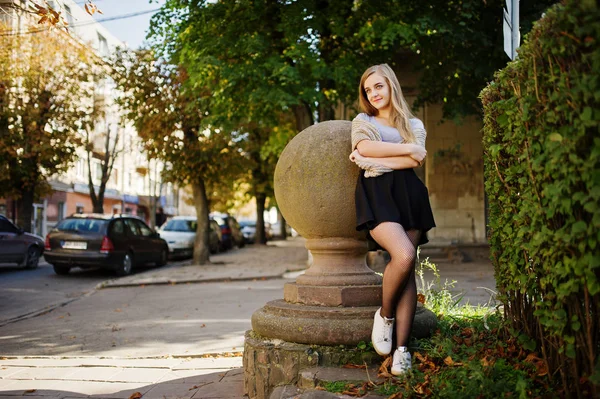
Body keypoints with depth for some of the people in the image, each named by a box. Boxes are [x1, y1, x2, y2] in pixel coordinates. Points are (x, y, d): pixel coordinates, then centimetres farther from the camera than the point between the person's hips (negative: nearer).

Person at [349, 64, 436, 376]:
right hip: (376, 194, -2)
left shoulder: (414, 125, 20)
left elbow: (417, 160, 0)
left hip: (409, 195, 3)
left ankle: (402, 347, -8)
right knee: (404, 254, -26)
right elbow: (365, 148, -4)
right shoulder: (362, 121, 19)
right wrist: (408, 149, -3)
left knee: (408, 269, -8)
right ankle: (385, 314, -1)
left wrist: (374, 160, -7)